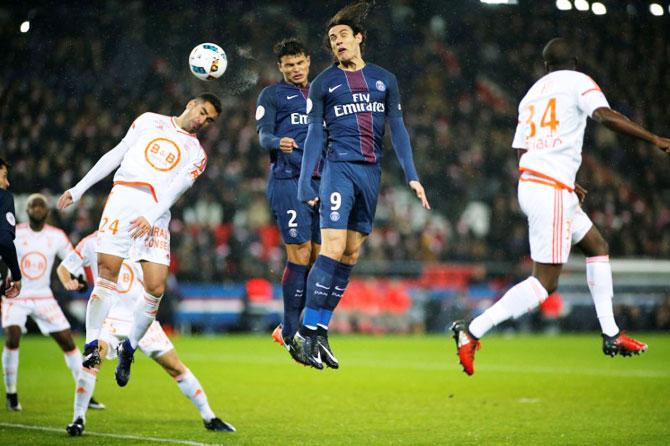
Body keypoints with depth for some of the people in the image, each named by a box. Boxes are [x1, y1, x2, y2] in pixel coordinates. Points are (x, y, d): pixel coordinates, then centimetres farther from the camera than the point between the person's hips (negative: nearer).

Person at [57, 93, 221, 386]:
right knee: (108, 272, -16)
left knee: (156, 288, -11)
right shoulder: (150, 121, 19)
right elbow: (116, 155, 20)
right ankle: (92, 345, -13)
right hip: (124, 195, -1)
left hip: (157, 211, 1)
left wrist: (150, 217, -16)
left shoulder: (196, 153, 17)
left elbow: (176, 188, 1)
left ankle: (129, 349, 7)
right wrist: (78, 189, 15)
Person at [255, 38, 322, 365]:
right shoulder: (271, 95, 7)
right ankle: (290, 334, -4)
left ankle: (289, 329, 11)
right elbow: (263, 134, -6)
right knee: (300, 255, -12)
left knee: (321, 258, 0)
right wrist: (277, 142, -28)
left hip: (321, 182, 6)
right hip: (287, 181, -6)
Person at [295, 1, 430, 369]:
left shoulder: (384, 80, 12)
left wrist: (412, 176, 5)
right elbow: (314, 133, 5)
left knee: (351, 256, 4)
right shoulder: (323, 83, 5)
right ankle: (307, 332, -12)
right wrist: (305, 181, -3)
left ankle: (320, 331, 9)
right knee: (333, 249, -16)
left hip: (371, 173, 4)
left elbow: (397, 129, 12)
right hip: (339, 168, -4)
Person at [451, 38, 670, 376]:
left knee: (597, 247, 21)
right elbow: (606, 116, -17)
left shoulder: (533, 92, 21)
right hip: (552, 191, -9)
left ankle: (611, 335, 20)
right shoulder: (578, 81, 1)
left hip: (529, 183, 9)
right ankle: (472, 331, -15)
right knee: (545, 282, -8)